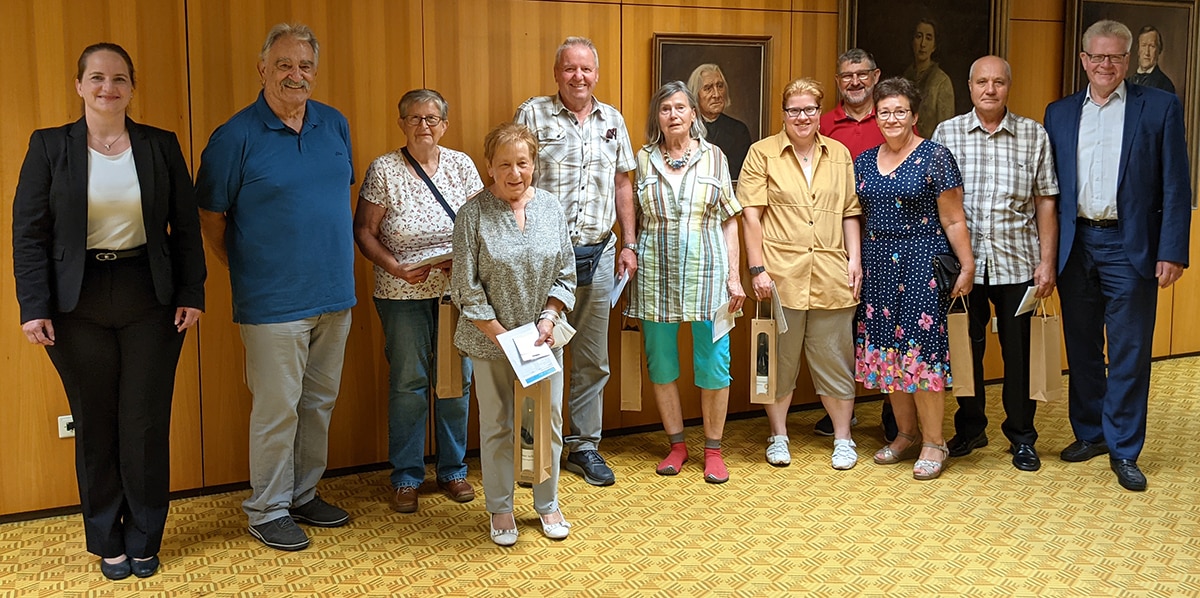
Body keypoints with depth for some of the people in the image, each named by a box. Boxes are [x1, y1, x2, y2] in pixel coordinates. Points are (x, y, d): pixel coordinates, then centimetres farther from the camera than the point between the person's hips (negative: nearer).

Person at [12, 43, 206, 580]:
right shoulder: (49, 146, 1)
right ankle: (107, 541, 24)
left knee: (146, 424, 5)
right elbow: (28, 231, -2)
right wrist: (33, 307, -8)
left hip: (150, 302, 1)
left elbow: (186, 226, 6)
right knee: (95, 426, 9)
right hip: (79, 307, 0)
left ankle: (144, 541, 21)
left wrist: (192, 293, 0)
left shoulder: (161, 146, 4)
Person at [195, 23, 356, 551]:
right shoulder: (235, 137, -9)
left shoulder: (336, 125, 7)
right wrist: (248, 271, 1)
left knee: (319, 402, 15)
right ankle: (267, 511, 17)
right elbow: (211, 217, -3)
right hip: (274, 304, -6)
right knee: (277, 408, 1)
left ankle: (303, 495, 31)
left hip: (334, 294, 6)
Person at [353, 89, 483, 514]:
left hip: (457, 290, 3)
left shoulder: (462, 165, 5)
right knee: (408, 383, 3)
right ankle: (406, 478, 16)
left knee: (456, 379, 7)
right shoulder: (383, 170, -4)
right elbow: (364, 231, -3)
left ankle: (453, 470, 23)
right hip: (403, 293, -2)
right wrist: (395, 268, -17)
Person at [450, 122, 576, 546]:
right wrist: (501, 334, -14)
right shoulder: (474, 214, -10)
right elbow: (466, 287, -10)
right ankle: (500, 509, 25)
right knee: (497, 426, 8)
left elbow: (566, 274, 5)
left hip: (543, 338, 3)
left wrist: (549, 319, -9)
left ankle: (547, 505, 28)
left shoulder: (550, 208, 1)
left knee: (548, 422, 10)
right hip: (492, 339, -3)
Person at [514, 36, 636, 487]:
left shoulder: (612, 120, 11)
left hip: (598, 254, 4)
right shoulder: (533, 115, -2)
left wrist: (628, 243, 10)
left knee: (593, 360, 10)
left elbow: (622, 183, 16)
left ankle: (584, 446, 22)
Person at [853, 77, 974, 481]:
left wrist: (967, 266, -9)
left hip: (923, 264, -6)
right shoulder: (863, 163, 11)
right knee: (886, 350, 8)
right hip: (878, 263, 6)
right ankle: (906, 435, 21)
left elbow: (953, 220, -6)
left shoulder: (935, 157, -5)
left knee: (922, 349, -7)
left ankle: (934, 442, 4)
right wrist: (854, 265, 13)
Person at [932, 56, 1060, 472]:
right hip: (962, 261, 0)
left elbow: (1046, 203, 4)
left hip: (1017, 263, 0)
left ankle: (1021, 437, 20)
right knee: (966, 347, 10)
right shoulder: (947, 133, 3)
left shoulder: (1034, 135, 4)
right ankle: (970, 427, 27)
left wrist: (1047, 262, -1)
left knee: (1020, 351, 5)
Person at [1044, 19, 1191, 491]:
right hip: (1075, 245, 3)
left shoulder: (1160, 108, 1)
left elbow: (1176, 186, -2)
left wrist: (1172, 252, -10)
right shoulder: (1059, 114, 10)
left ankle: (1123, 449, 11)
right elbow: (1048, 187, 9)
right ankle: (1090, 433, 27)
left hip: (1129, 247, -3)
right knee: (1081, 348, 12)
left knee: (1129, 353, 1)